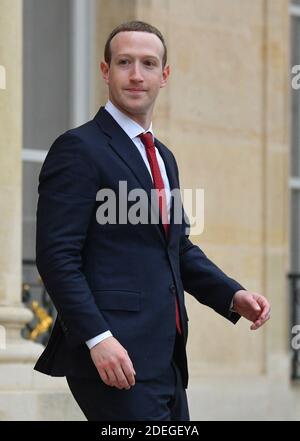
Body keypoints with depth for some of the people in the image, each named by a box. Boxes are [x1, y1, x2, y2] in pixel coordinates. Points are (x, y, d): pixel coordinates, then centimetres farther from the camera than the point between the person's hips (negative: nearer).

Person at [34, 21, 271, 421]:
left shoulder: (164, 158, 20)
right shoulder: (80, 148, -7)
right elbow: (57, 256, -14)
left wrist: (233, 295, 9)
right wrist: (97, 339, -22)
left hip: (165, 356, 9)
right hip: (117, 355, -9)